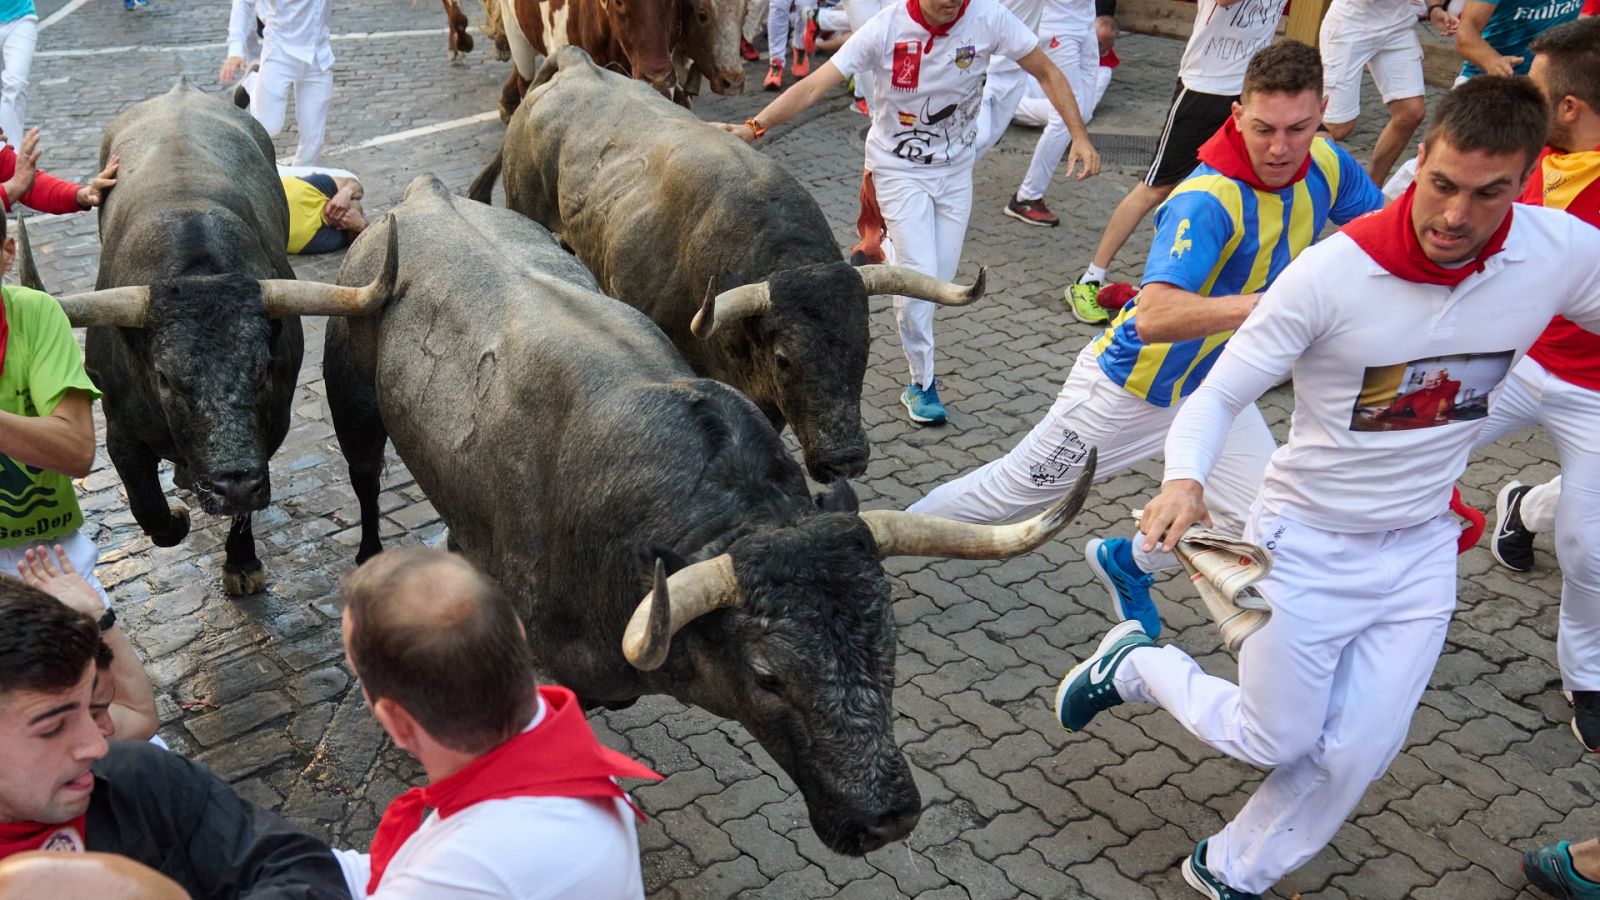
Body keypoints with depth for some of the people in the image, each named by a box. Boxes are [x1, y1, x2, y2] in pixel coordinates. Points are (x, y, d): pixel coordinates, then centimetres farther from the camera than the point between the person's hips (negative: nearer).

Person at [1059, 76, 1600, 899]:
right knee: (1274, 741, 7)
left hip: (1422, 551, 4)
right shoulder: (1332, 273, -25)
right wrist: (1185, 481, -39)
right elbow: (1219, 396, -20)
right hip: (1308, 545, -4)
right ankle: (1134, 665, 34)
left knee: (1358, 752, 8)